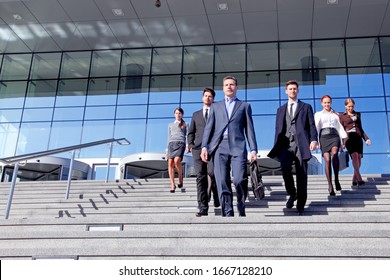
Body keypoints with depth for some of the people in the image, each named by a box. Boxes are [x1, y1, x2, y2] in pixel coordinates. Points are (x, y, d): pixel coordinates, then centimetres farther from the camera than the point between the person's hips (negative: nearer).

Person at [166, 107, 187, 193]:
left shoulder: (185, 124, 20)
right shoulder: (170, 125, 25)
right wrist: (167, 149, 14)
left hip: (180, 143, -3)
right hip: (171, 143, 3)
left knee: (177, 160, -27)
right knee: (170, 163, -12)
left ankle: (180, 177, -4)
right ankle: (172, 185, -11)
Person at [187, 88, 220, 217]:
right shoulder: (196, 114, 24)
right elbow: (191, 132, 20)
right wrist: (190, 144, 4)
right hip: (198, 148, 2)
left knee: (212, 172, -19)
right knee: (200, 177, -5)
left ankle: (217, 197, 10)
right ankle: (203, 208, -6)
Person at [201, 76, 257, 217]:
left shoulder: (244, 106, 19)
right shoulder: (215, 106, 23)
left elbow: (249, 129, 12)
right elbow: (209, 127, 14)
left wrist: (253, 149, 1)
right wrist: (204, 147, 0)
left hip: (237, 146, -2)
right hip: (219, 147, 2)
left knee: (239, 179, -16)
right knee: (222, 182, -8)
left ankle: (241, 209, 8)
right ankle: (227, 213, -5)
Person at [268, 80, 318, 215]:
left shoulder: (306, 107, 15)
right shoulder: (281, 109, 22)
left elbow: (311, 125, 6)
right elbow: (278, 129, 19)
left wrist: (313, 140, -11)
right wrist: (276, 147, 10)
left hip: (301, 144, -1)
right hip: (286, 145, 1)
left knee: (302, 176, -4)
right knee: (285, 167, -24)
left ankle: (300, 206, 6)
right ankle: (292, 194, 0)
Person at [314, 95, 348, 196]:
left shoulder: (335, 114, 21)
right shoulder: (318, 114, 18)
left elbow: (340, 128, 19)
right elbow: (316, 127, 7)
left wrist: (342, 142, 11)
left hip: (334, 136, 0)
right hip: (323, 137, 0)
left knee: (334, 153, -30)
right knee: (327, 160, -14)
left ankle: (336, 179, -22)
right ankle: (330, 186, -14)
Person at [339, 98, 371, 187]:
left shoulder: (357, 115, 20)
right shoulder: (342, 116, 9)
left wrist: (366, 138, 11)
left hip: (358, 138, 4)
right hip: (349, 138, -4)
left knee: (359, 158, -3)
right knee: (355, 156, -19)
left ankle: (354, 179, 7)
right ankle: (359, 179, -25)